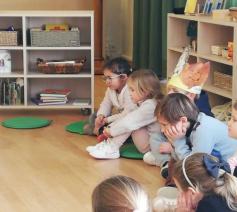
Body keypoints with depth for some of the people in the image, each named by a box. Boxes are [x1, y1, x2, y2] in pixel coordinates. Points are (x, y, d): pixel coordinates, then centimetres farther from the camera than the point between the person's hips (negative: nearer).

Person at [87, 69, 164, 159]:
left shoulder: (149, 106, -22)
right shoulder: (144, 104, 10)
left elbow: (130, 122, -25)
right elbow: (127, 119, 9)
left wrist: (111, 131, -14)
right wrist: (110, 128, -2)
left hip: (150, 145, -10)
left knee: (130, 124, -22)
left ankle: (112, 150, -17)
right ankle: (109, 144, -6)